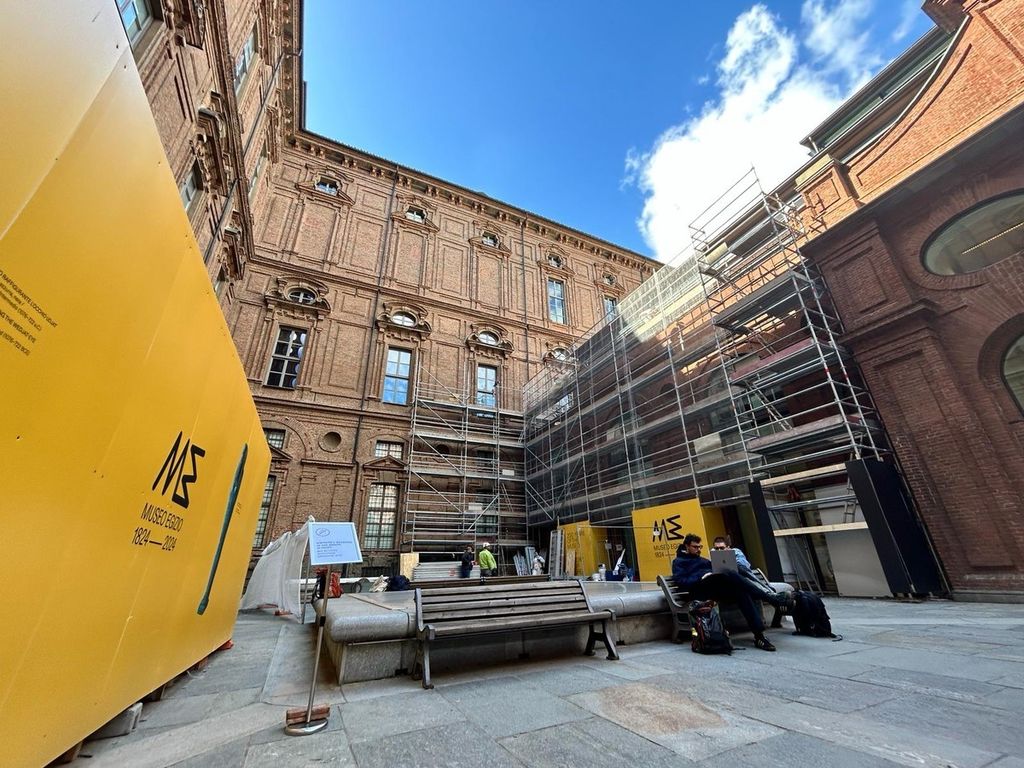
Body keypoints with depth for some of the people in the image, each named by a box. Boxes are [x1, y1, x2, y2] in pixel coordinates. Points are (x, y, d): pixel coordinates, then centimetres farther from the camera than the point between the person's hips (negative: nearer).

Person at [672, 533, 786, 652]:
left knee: (741, 592, -25)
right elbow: (681, 581, -5)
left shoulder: (703, 559, 34)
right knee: (731, 575, -29)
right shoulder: (679, 561, 11)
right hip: (701, 588, -7)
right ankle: (772, 599, -23)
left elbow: (716, 569, 24)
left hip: (718, 588, 7)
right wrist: (702, 578, -17)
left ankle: (759, 635, -28)